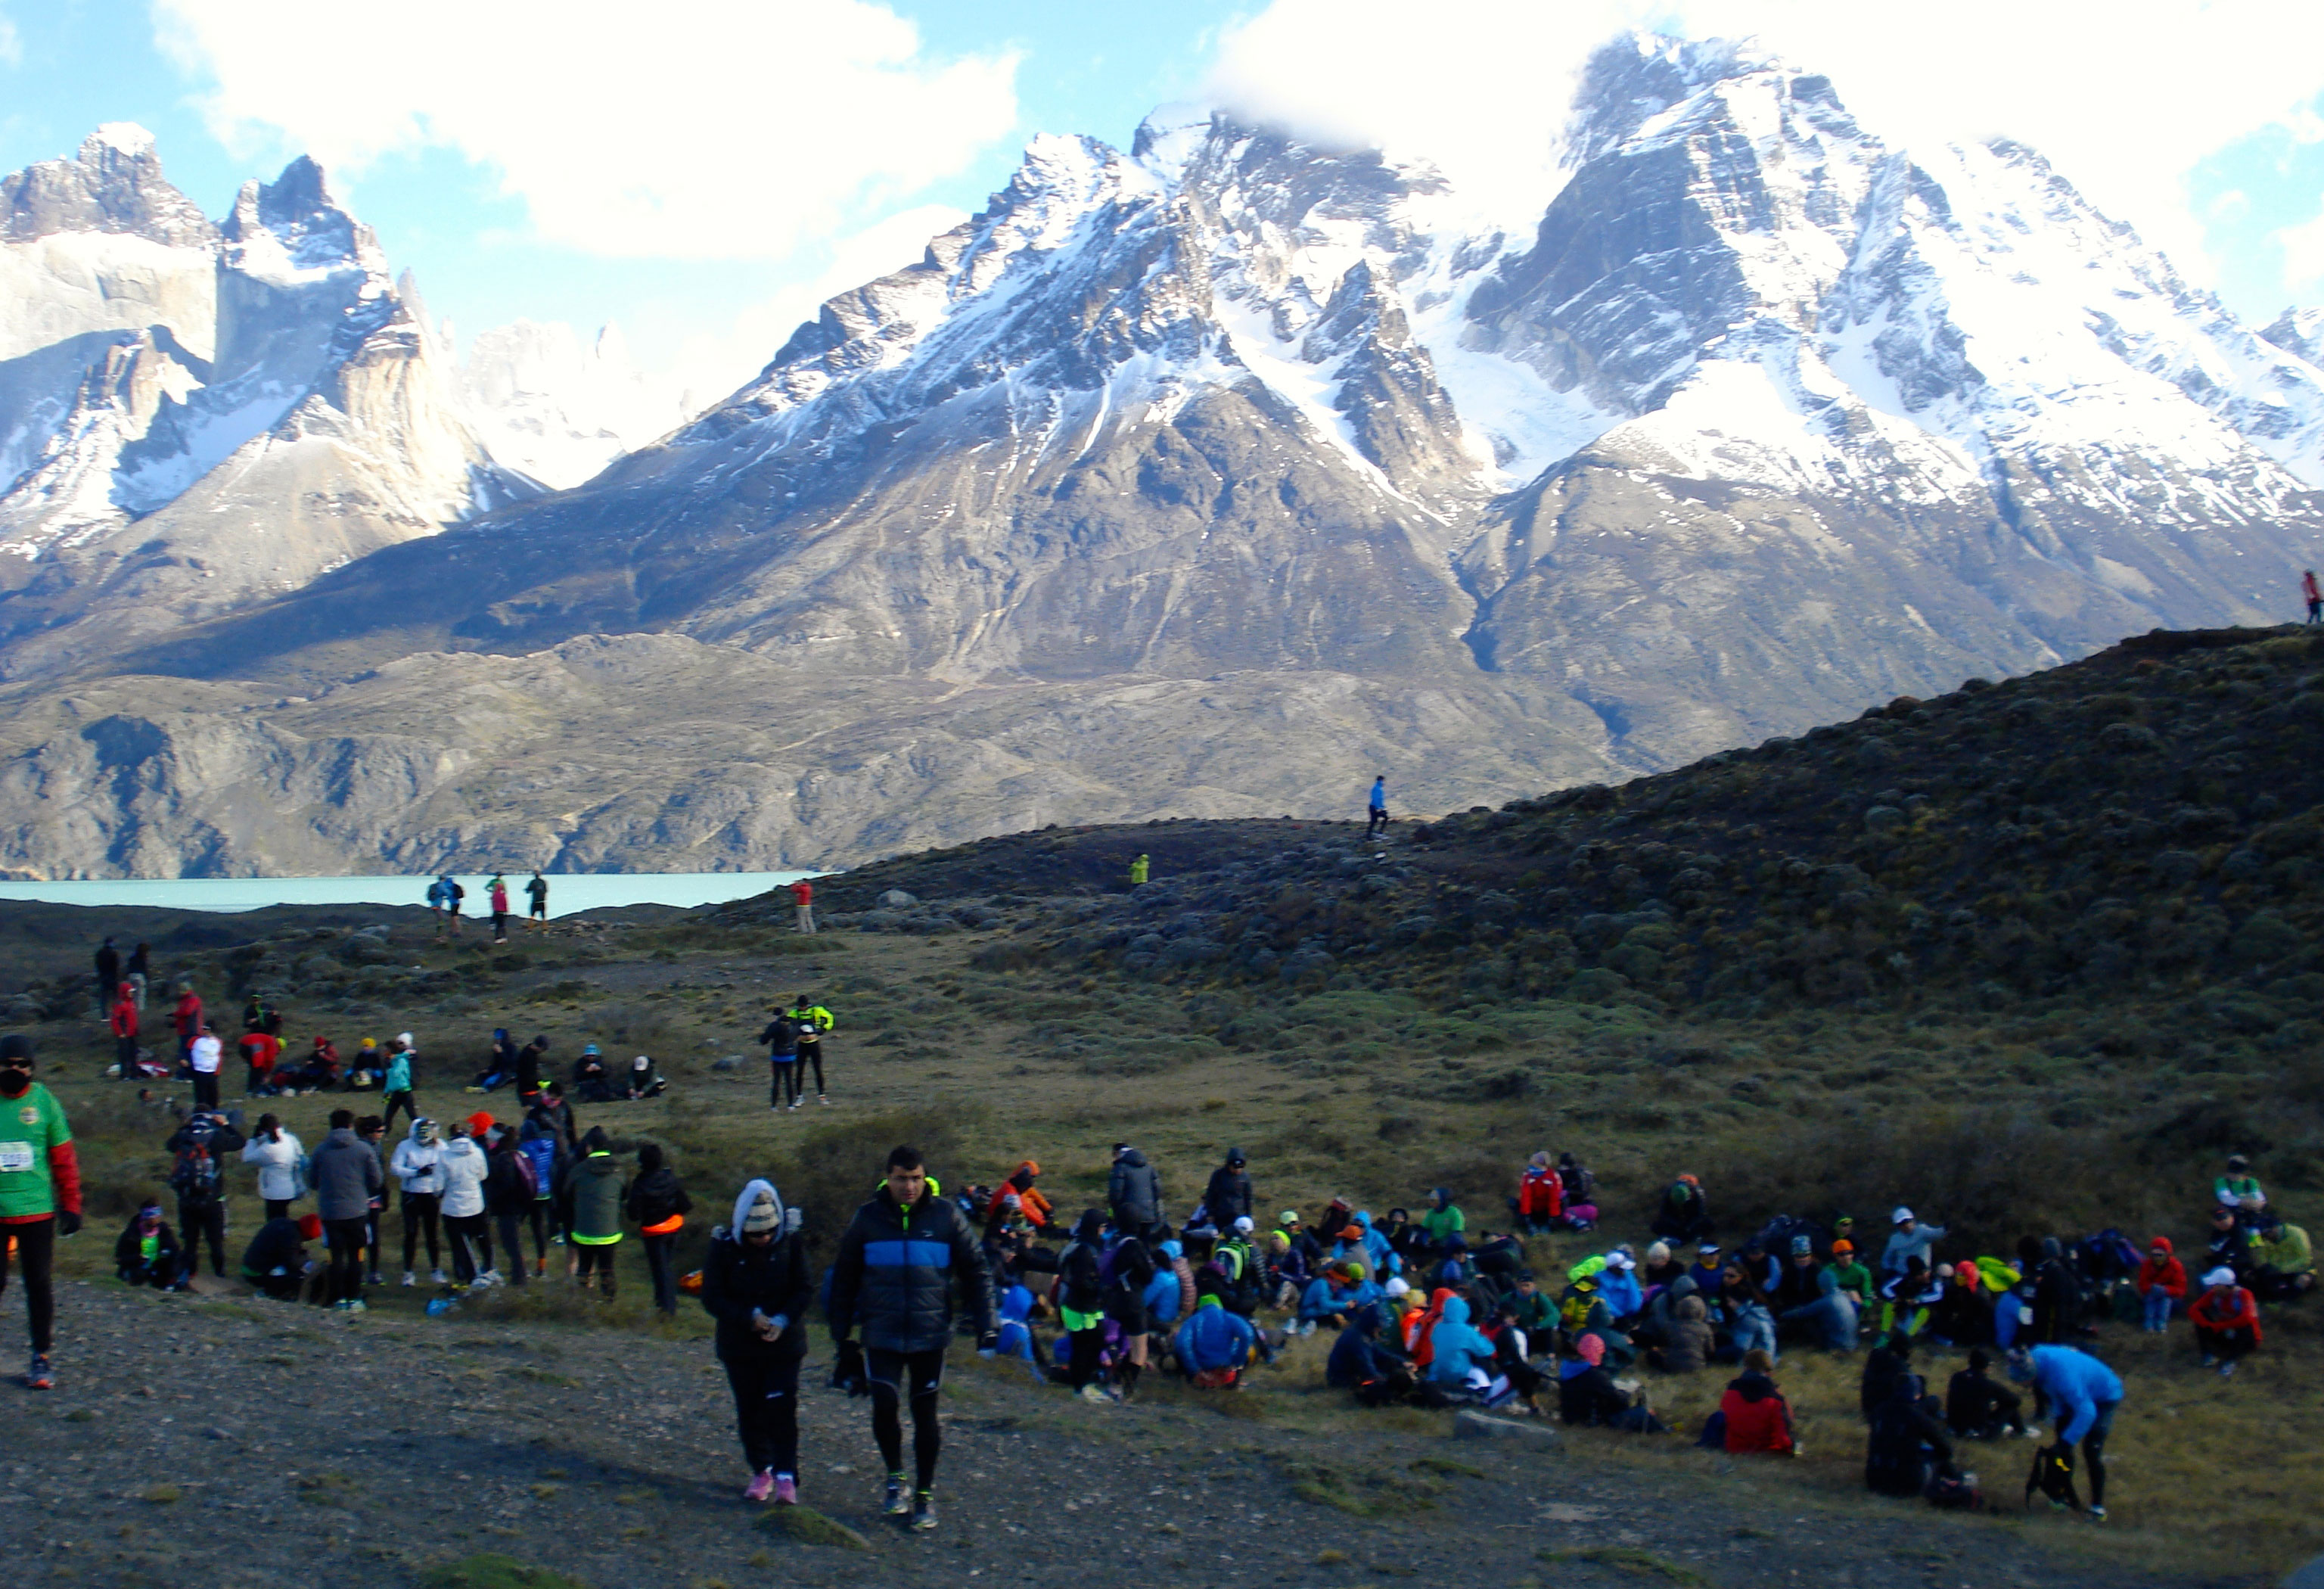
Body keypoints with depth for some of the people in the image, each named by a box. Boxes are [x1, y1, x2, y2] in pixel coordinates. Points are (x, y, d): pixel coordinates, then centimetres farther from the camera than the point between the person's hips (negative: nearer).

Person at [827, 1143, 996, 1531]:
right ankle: (895, 1477, 14)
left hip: (931, 1336, 0)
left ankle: (925, 1494, 21)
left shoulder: (945, 1216, -1)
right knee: (885, 1405, -11)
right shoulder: (867, 1218, 1)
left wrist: (986, 1325, -5)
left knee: (925, 1415, 6)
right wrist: (842, 1335, 8)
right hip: (881, 1337, 0)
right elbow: (844, 1280, 10)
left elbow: (976, 1272, 4)